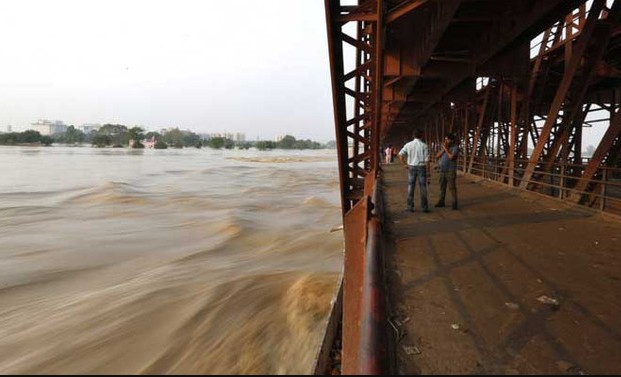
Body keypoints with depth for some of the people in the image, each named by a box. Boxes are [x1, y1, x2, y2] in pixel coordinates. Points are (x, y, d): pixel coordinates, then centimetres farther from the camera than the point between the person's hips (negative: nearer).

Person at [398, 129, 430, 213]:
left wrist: (405, 164, 7)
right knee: (423, 187, 5)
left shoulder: (408, 145, -1)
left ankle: (410, 206, 11)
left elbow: (400, 155, -1)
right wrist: (428, 171, -1)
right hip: (421, 167, -2)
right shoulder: (424, 145, -7)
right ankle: (424, 207, 10)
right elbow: (426, 160, -8)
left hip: (411, 167, 2)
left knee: (411, 187, 8)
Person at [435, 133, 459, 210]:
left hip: (451, 171, -6)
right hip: (442, 171, 6)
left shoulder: (455, 147, -10)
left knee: (452, 187, -6)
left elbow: (451, 157, -24)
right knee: (442, 187, 11)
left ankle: (455, 203, 0)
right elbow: (437, 156, 2)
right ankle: (441, 202, 18)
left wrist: (445, 148, -16)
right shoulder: (443, 147, 10)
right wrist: (443, 149, -9)